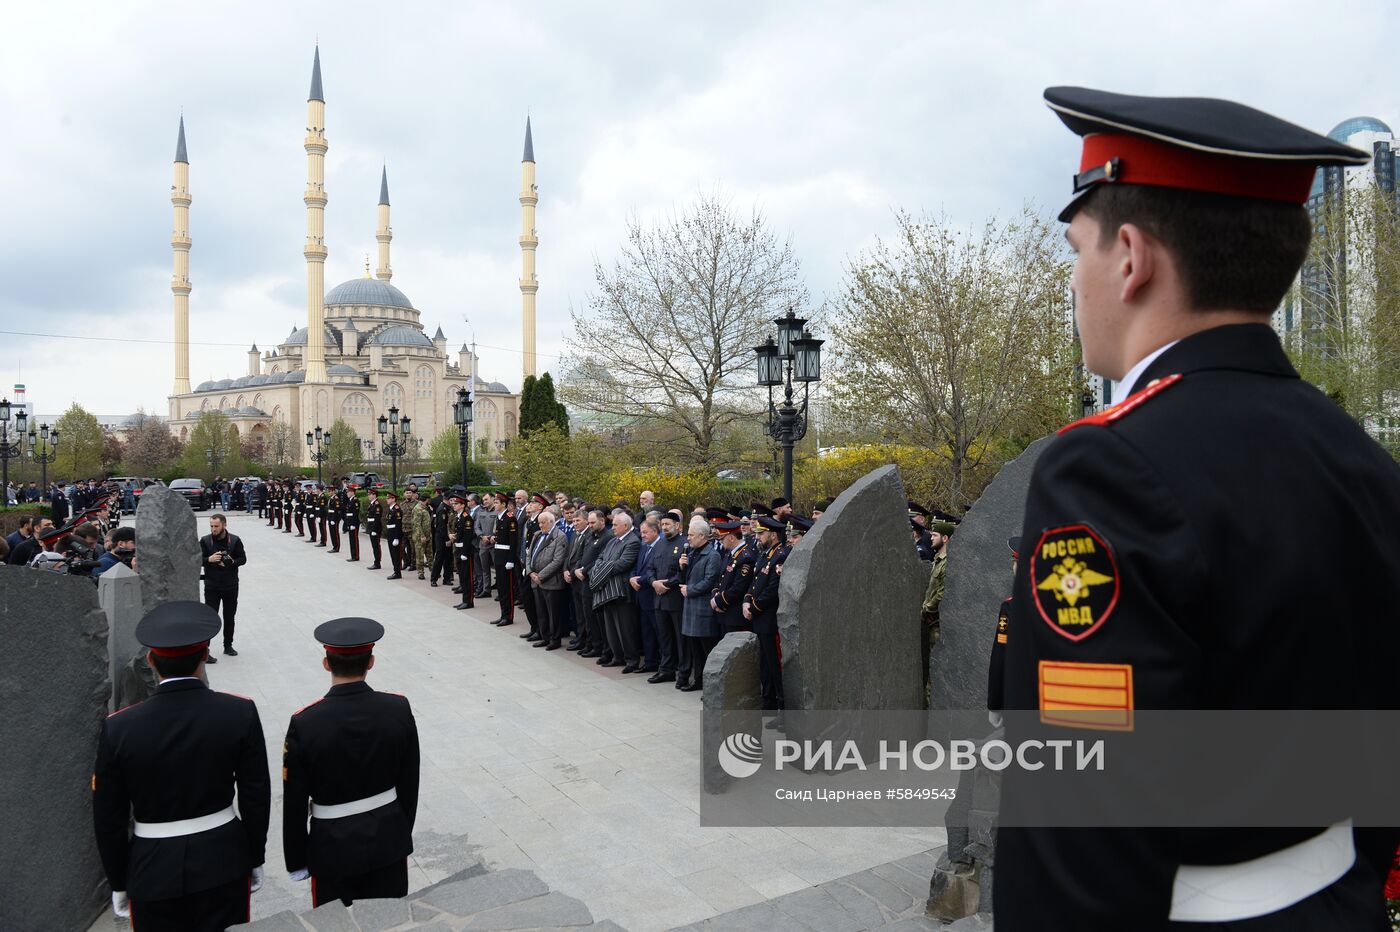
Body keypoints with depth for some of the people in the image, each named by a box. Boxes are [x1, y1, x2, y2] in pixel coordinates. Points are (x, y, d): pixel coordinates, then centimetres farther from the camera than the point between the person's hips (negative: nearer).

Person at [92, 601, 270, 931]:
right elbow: (256, 798, -7)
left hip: (153, 873, 0)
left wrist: (119, 883, 9)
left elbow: (109, 820, -5)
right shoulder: (240, 713, -15)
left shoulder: (118, 728, -15)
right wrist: (254, 859, 8)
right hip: (223, 866, 0)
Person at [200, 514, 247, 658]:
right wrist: (209, 559, -24)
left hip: (231, 586, 2)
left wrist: (232, 562, -19)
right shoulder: (205, 541, -5)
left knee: (229, 617, 13)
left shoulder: (235, 540, -3)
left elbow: (243, 558, 1)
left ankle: (228, 645, 27)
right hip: (212, 586, -2)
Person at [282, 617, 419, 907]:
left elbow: (294, 803, -11)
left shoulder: (305, 724, -20)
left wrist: (297, 861, 4)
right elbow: (410, 784, -3)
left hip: (334, 847, -2)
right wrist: (402, 833, 13)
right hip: (388, 839, 2)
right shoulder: (399, 710, -14)